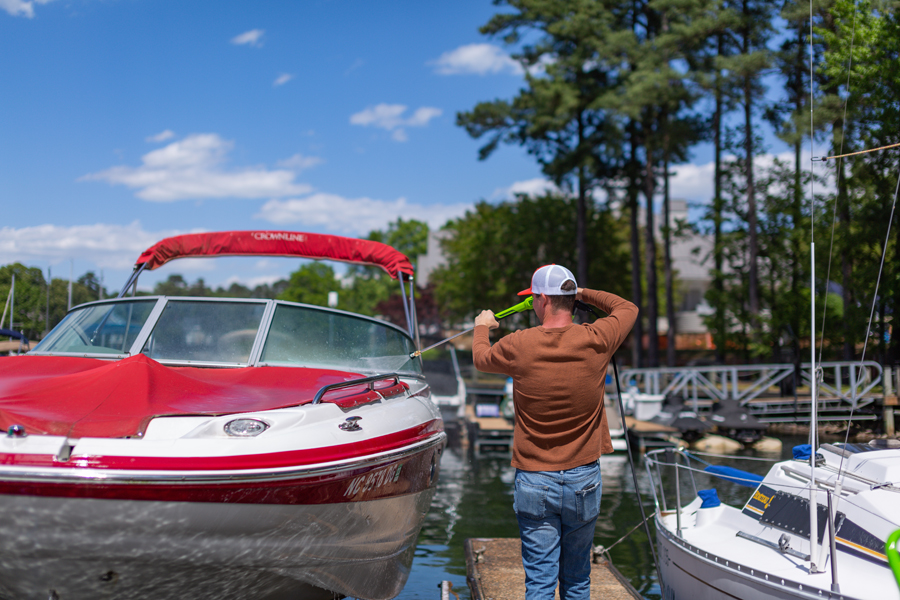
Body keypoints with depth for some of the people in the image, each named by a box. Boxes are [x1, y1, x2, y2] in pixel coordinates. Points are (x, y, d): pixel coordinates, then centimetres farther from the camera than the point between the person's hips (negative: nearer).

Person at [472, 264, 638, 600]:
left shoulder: (519, 346, -11)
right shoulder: (595, 341, -8)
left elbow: (481, 358, 12)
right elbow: (628, 308, 13)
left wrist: (482, 327, 33)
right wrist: (584, 294, 25)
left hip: (534, 482, -1)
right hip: (584, 479, 2)